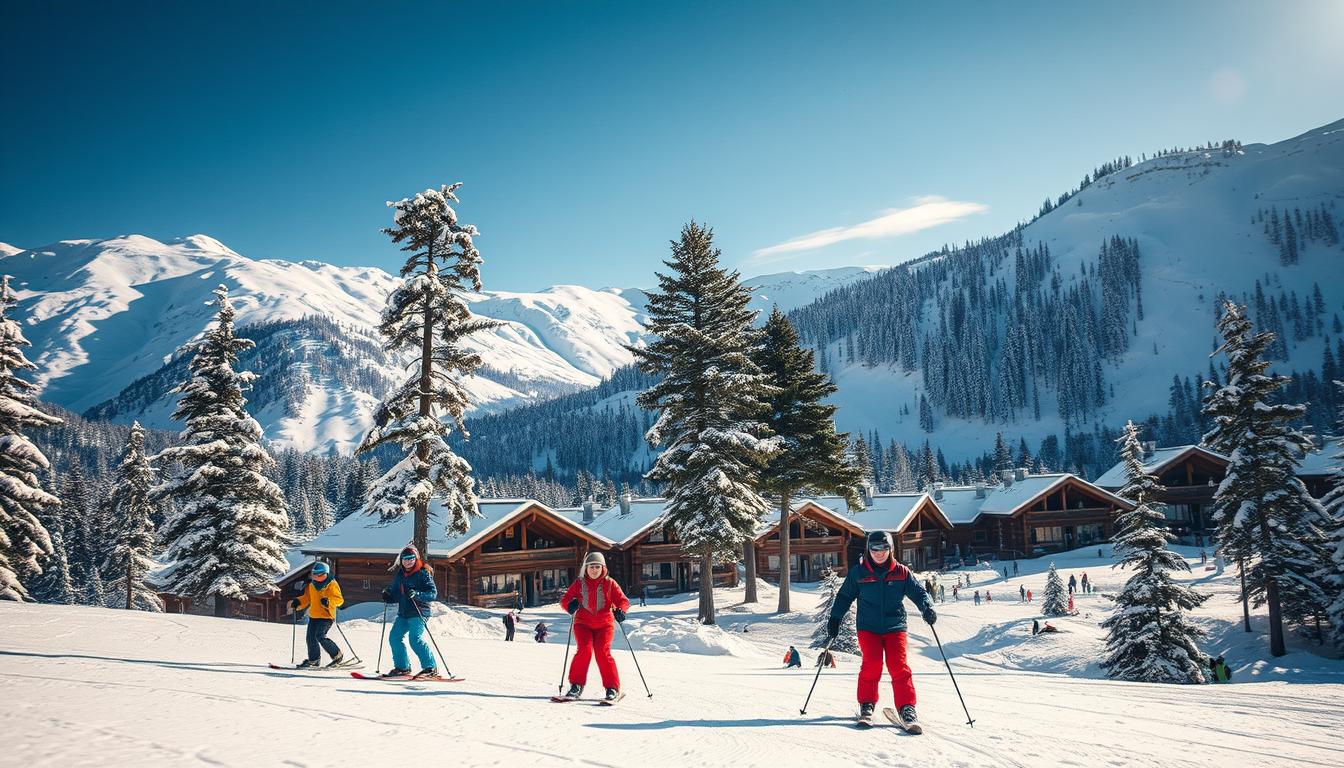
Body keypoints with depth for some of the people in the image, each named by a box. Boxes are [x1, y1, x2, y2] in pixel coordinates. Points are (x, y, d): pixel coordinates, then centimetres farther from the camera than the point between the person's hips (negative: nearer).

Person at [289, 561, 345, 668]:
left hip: (326, 616, -8)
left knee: (320, 636, -19)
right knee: (310, 637, 6)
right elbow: (307, 597, 26)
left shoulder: (331, 584, -9)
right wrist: (297, 602, 10)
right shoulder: (312, 585, 12)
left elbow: (339, 599, -14)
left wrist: (328, 601, -31)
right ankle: (313, 659, 23)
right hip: (313, 616, 8)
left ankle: (337, 655, -7)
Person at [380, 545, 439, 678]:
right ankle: (402, 667, 19)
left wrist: (416, 594, -28)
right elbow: (396, 593, 24)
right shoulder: (400, 574, 14)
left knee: (415, 639, -18)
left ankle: (431, 668, -11)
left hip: (419, 612, -8)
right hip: (403, 613, 8)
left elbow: (433, 593, -15)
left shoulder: (423, 573, -9)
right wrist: (388, 595, 2)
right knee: (394, 637, 5)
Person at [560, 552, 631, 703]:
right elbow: (565, 599, 2)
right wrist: (570, 605, -22)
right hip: (583, 623, 1)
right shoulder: (579, 583, 4)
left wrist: (620, 610, -23)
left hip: (604, 624, -1)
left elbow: (623, 600, 0)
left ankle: (612, 688, -4)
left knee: (603, 653, -13)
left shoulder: (609, 583, 2)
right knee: (584, 650, -17)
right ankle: (576, 685, -4)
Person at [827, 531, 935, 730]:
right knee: (872, 663, -13)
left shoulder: (901, 572, 4)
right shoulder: (858, 573, 2)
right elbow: (844, 597, 9)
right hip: (868, 627, -1)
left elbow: (917, 592, 4)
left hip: (895, 626, 1)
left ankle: (906, 708, -4)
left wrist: (927, 608, -16)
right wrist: (834, 619, 5)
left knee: (899, 666, -11)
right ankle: (866, 704, 3)